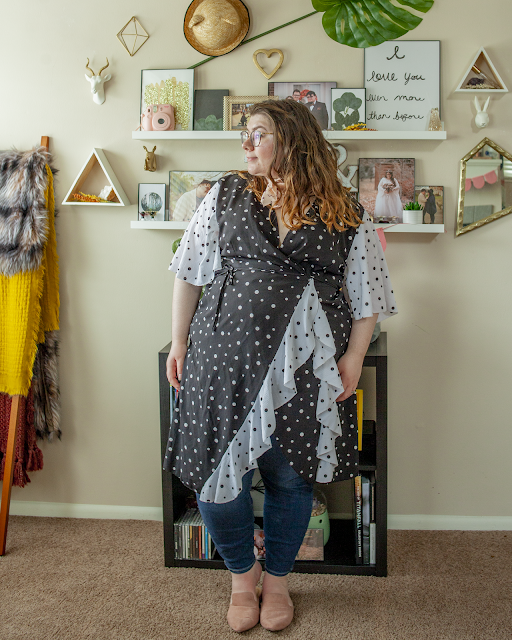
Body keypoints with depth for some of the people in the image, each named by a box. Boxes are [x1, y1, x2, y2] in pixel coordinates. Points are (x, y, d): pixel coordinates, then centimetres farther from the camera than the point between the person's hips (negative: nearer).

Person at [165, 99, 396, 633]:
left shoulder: (346, 215, 5)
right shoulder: (226, 196, 9)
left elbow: (366, 292, 6)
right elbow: (190, 272, 10)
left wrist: (353, 357, -4)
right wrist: (179, 340, 6)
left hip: (304, 364, -1)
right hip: (225, 353, 1)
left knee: (290, 477, 8)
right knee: (216, 473, 2)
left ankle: (277, 579, 35)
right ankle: (242, 573, 31)